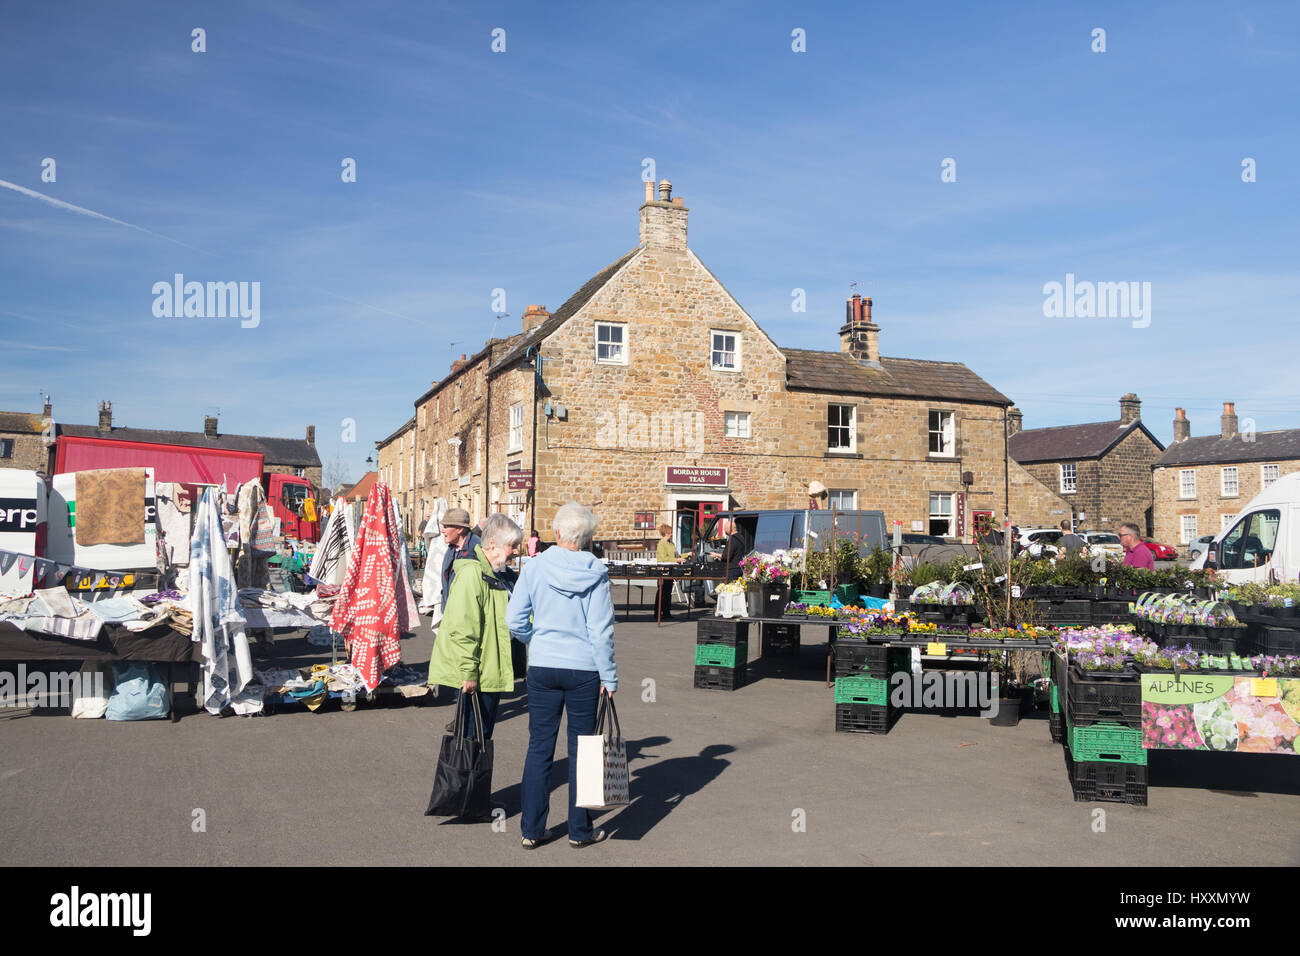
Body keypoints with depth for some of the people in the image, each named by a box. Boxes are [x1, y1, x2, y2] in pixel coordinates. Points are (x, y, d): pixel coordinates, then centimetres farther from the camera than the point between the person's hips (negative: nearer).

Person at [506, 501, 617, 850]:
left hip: (542, 668, 1)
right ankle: (580, 830, 18)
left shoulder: (535, 567, -5)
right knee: (580, 749, 9)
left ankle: (532, 829, 17)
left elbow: (514, 620, -4)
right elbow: (601, 631, -10)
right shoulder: (596, 574, -9)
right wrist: (609, 677, -2)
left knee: (539, 747, 10)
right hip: (584, 670, -1)